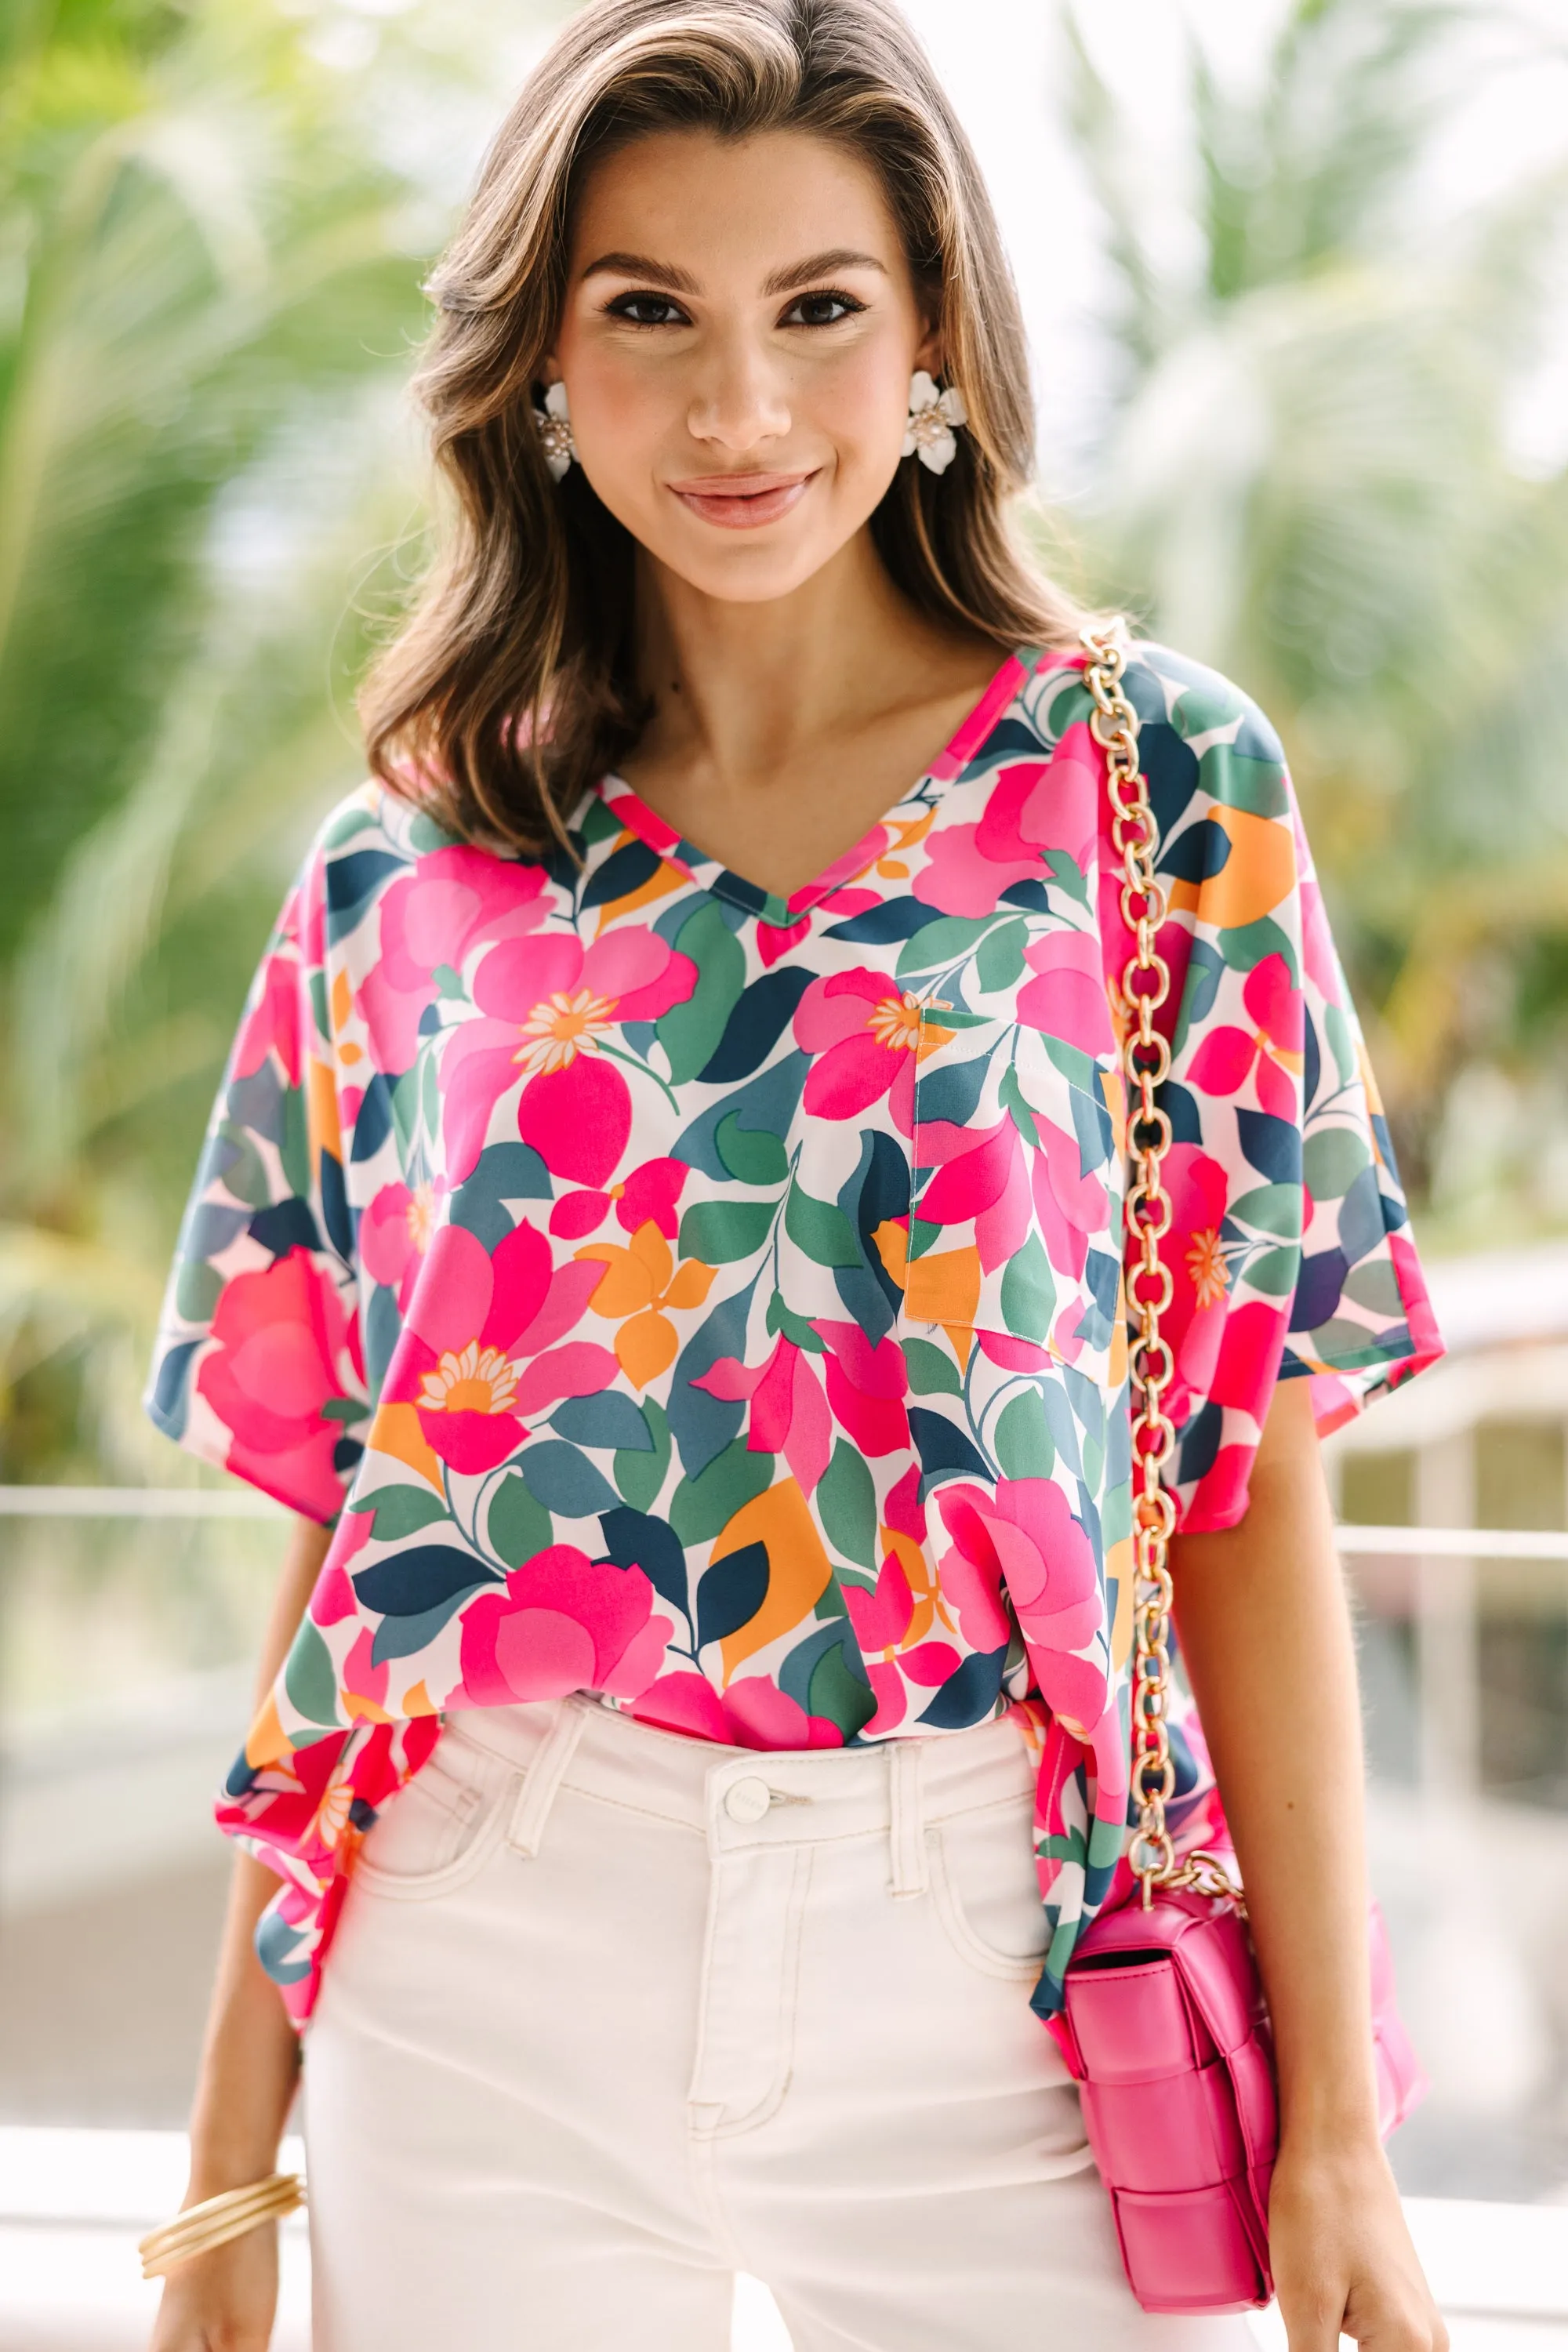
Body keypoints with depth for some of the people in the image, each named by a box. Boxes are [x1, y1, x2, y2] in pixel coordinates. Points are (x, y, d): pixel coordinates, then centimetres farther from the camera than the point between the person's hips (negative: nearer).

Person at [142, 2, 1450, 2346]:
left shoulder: (1163, 789, -1)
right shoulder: (398, 887, 4)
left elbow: (1256, 1491, -3)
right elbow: (345, 1531, 7)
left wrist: (1335, 2125, -6)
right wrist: (235, 2161, 7)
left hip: (1006, 1980, -1)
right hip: (490, 1977, 2)